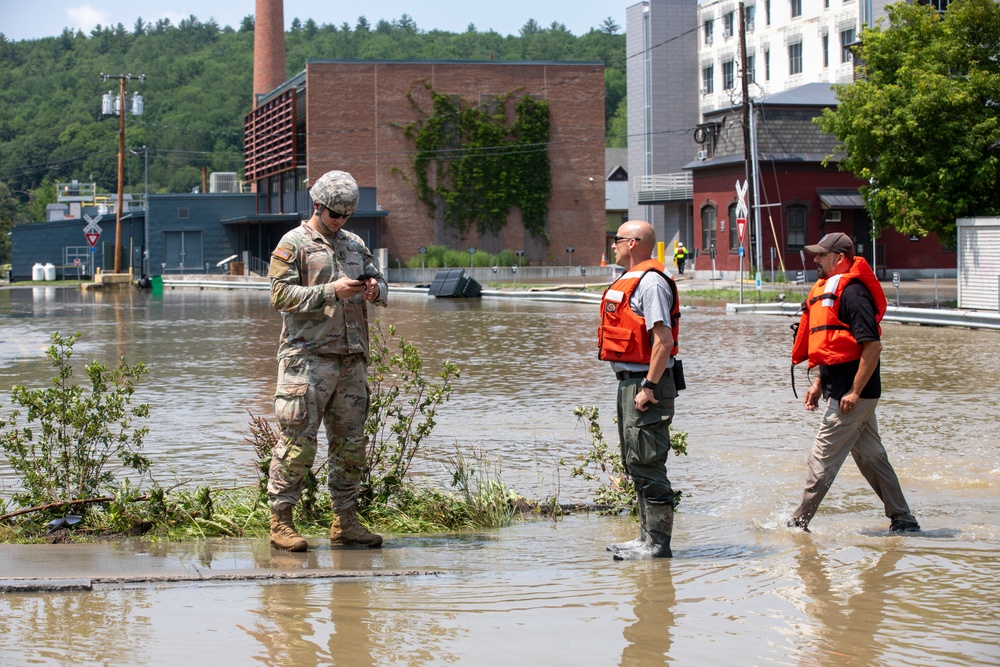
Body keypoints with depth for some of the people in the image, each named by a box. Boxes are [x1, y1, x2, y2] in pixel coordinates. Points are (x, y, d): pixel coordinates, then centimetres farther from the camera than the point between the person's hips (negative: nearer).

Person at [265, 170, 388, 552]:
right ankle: (281, 520, -1)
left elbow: (379, 283, 22)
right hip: (307, 357, -6)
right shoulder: (293, 244, 0)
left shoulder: (355, 244, 18)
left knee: (350, 442, 8)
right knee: (298, 441, -7)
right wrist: (332, 292, -18)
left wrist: (375, 288, -3)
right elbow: (281, 295, -9)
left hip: (352, 358, 6)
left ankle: (345, 521, 15)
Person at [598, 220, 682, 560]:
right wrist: (633, 385, 19)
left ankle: (658, 544, -6)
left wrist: (649, 387, -24)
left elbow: (664, 340, -23)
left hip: (645, 384, -11)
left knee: (646, 464, -9)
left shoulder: (650, 282, -15)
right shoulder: (631, 280, 18)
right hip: (629, 381, 11)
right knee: (635, 464, 15)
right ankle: (648, 537, 22)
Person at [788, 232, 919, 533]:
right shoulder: (828, 290, 15)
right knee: (871, 457, 14)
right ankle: (903, 520, 19)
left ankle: (799, 522, 2)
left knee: (822, 459, -4)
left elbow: (872, 345, -23)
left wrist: (854, 392, -23)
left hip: (851, 395, -11)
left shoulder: (852, 292, -17)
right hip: (842, 389, 11)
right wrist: (819, 384, 18)